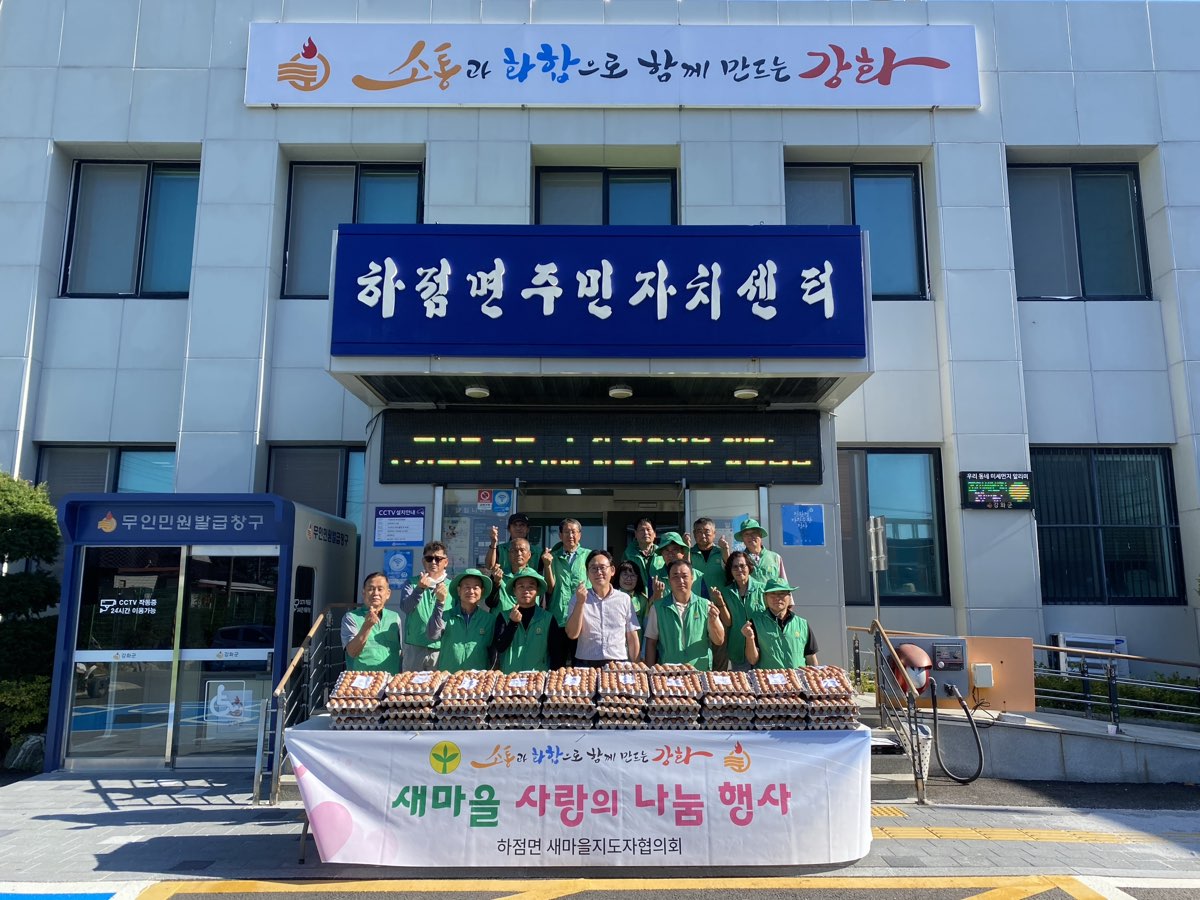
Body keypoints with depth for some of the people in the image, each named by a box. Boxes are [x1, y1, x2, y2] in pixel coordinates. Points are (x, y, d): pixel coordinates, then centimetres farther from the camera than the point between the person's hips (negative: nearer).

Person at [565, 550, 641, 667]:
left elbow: (632, 639, 11)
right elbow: (572, 634, -2)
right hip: (586, 665, 0)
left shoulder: (624, 599, 8)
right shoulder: (577, 598, 8)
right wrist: (580, 602, -10)